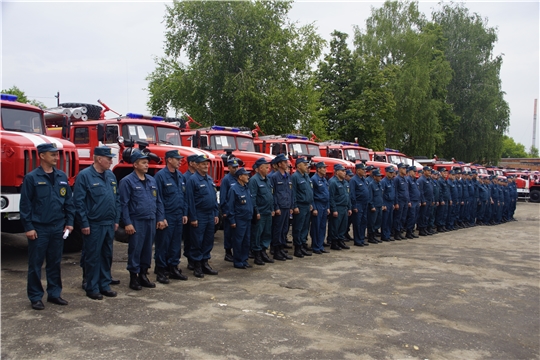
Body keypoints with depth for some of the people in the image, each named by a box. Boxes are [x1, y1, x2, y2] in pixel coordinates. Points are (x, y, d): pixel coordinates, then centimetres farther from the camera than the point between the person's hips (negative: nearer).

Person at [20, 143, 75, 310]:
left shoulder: (62, 176, 7)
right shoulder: (31, 178, -6)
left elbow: (69, 201, 10)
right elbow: (25, 204, -7)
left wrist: (69, 222, 5)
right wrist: (28, 227, -10)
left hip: (58, 227, 4)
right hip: (39, 228, -4)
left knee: (55, 263, 13)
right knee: (35, 264, 4)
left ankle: (54, 293, 24)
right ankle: (35, 297, 15)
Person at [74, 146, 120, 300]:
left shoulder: (111, 175, 9)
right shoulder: (85, 175, -11)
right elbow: (78, 201, -13)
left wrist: (116, 220, 11)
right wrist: (84, 223, -14)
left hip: (109, 224, 7)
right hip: (93, 225, -6)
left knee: (107, 255, 13)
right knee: (93, 257, 3)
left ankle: (105, 285, 25)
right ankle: (92, 288, 15)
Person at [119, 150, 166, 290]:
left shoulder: (152, 180, 12)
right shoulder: (127, 181, -7)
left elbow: (158, 201, 15)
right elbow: (124, 204, -10)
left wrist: (160, 218, 9)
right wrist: (127, 223, -14)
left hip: (151, 221, 6)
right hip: (137, 222, -6)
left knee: (148, 249, 12)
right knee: (135, 249, 1)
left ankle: (143, 274, 24)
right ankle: (133, 277, 12)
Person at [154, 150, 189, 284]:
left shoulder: (180, 176, 10)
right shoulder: (160, 175, -11)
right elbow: (158, 198, -13)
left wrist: (184, 213, 10)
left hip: (179, 216, 7)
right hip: (166, 216, -7)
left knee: (176, 244, 13)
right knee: (163, 244, 2)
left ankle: (173, 268, 24)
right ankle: (161, 271, 13)